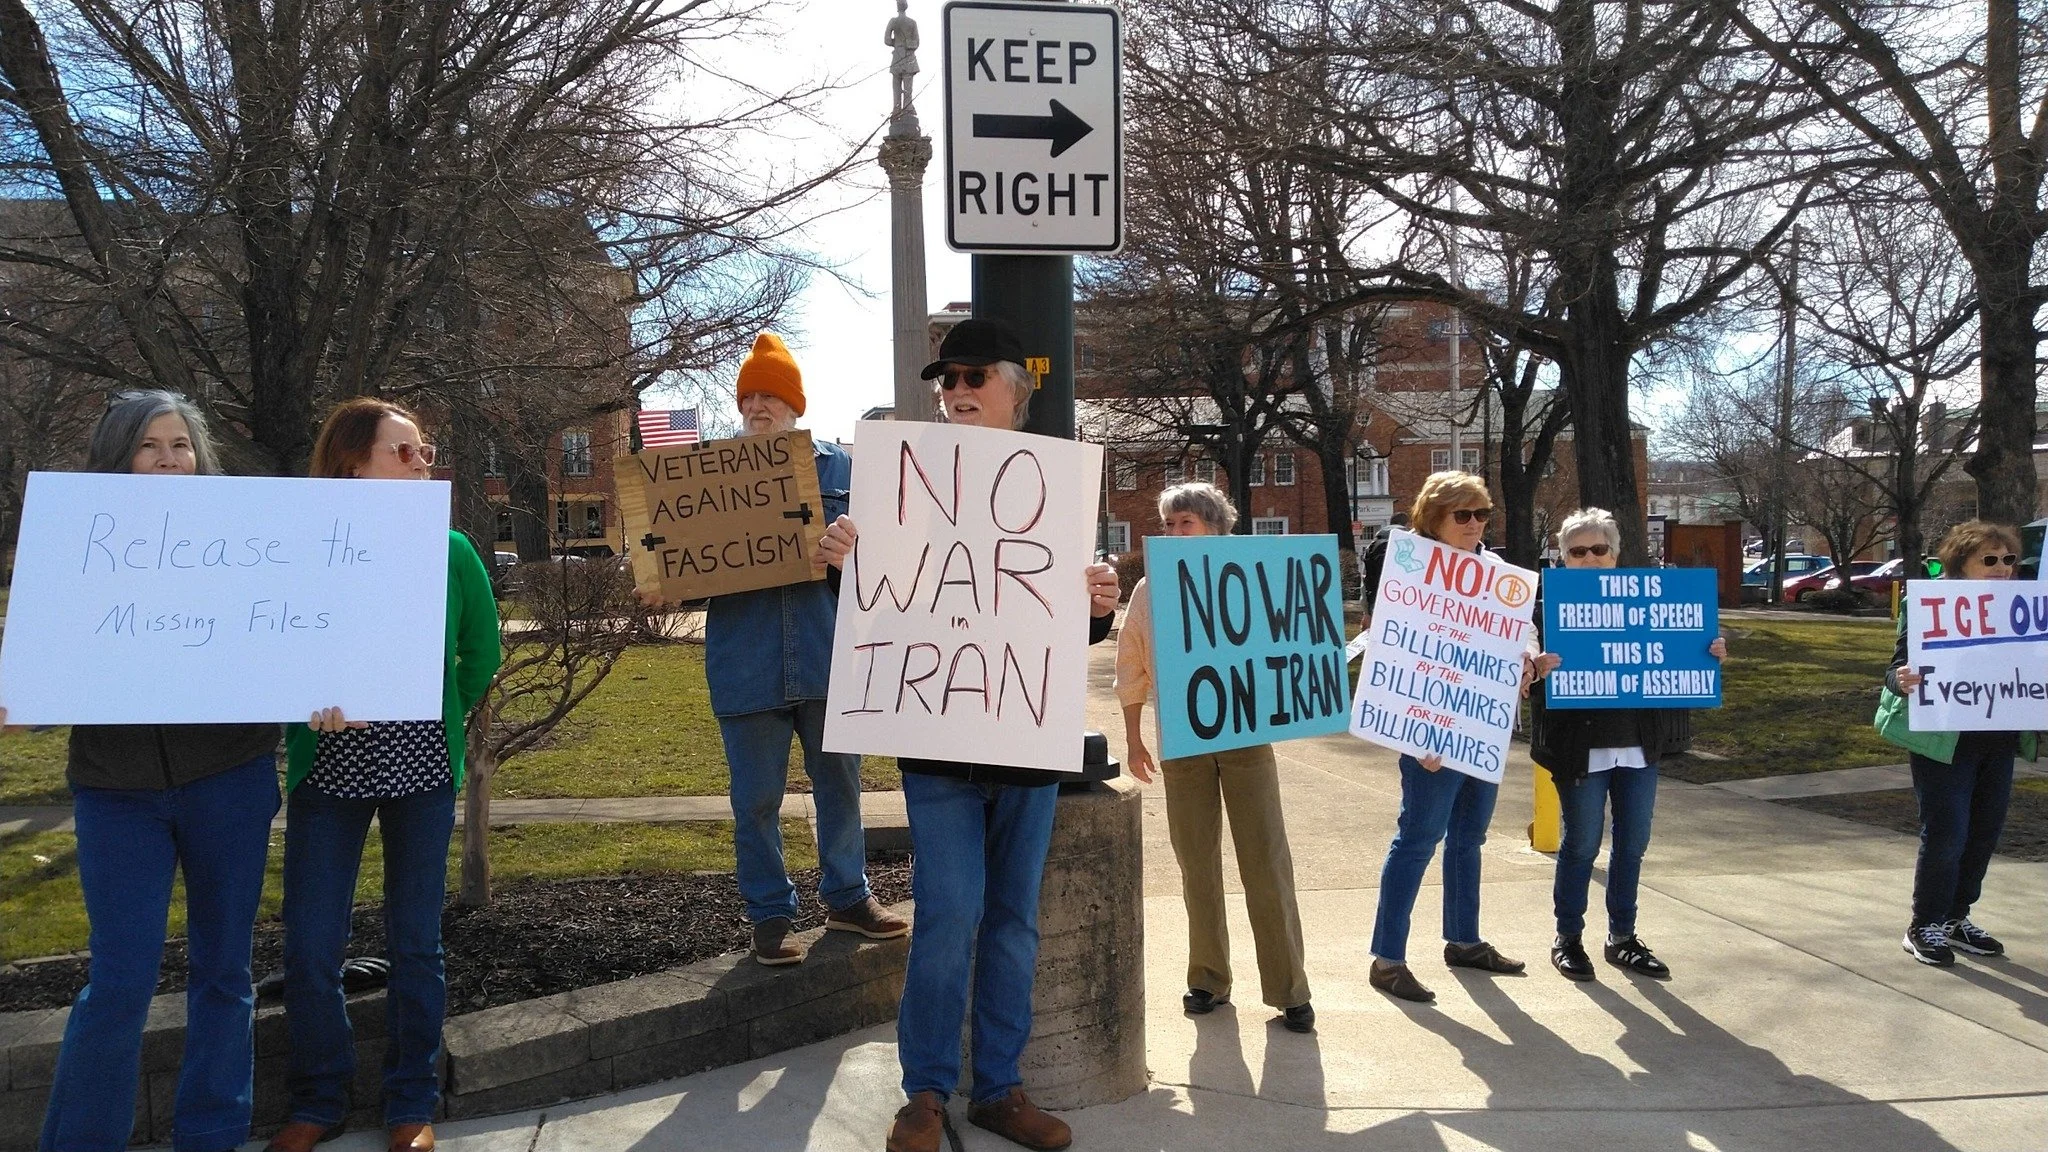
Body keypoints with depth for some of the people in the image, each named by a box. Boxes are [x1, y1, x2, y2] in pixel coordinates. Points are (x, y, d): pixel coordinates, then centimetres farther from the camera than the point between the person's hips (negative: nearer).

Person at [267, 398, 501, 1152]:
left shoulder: (449, 551, 0)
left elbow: (482, 651, 11)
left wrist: (442, 723, 8)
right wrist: (311, 709, -22)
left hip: (422, 770, 1)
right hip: (327, 770, 0)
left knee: (415, 943, 8)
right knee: (309, 948, 2)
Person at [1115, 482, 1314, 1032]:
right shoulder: (1150, 590, 5)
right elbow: (1131, 668, 11)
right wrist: (1133, 739, 9)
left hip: (1245, 734, -2)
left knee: (1267, 863, -1)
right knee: (1197, 864, 9)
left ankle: (1288, 989, 7)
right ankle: (1208, 980, 22)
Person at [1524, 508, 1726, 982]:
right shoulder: (1551, 609, -3)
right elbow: (1531, 664, -11)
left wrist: (1711, 654, -9)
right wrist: (1538, 670, -33)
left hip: (1639, 745, 4)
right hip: (1581, 747, -4)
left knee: (1633, 844, 11)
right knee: (1582, 843, 3)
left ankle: (1622, 938, 25)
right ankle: (1567, 939, 18)